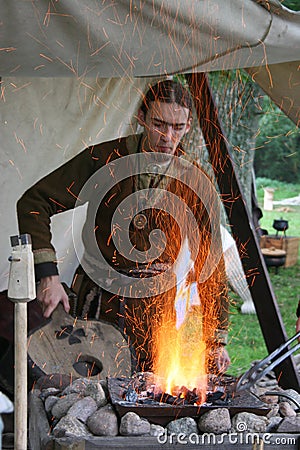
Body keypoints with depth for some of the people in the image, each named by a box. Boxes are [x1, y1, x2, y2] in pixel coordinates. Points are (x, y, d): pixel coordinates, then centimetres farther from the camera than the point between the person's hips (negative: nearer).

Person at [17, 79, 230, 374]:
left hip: (158, 313, 1)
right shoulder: (104, 159, -5)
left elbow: (210, 261, 4)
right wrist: (47, 273, -17)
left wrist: (217, 339, 3)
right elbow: (34, 203, -5)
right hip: (99, 305, 0)